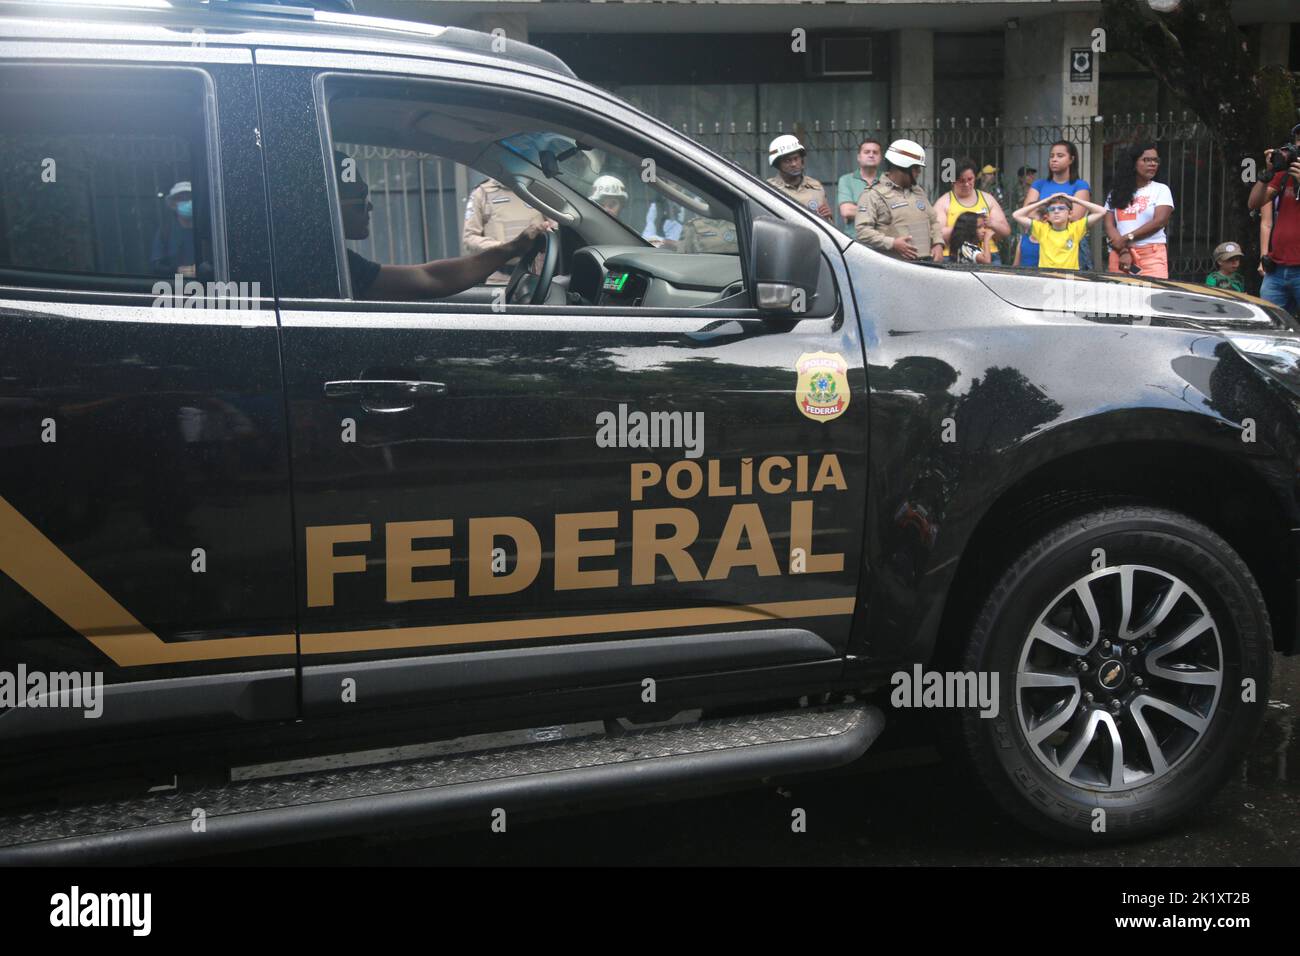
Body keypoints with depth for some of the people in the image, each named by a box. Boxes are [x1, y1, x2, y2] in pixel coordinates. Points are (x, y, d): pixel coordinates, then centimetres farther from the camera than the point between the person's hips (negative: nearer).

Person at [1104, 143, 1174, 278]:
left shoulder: (1161, 189, 9)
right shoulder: (1116, 192, 13)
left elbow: (1159, 221, -4)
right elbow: (1109, 225, 4)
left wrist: (1127, 238, -10)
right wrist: (1123, 251, -11)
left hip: (1152, 254, -2)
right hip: (1120, 254, 2)